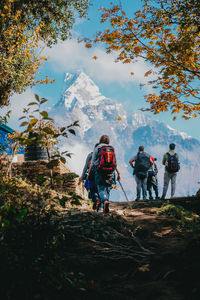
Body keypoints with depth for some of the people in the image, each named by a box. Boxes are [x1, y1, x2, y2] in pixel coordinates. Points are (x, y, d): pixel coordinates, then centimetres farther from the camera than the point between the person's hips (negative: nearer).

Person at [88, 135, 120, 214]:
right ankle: (104, 207, 12)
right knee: (107, 189, 13)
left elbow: (92, 162, 1)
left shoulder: (97, 148, 1)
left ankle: (105, 201, -28)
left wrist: (89, 173, 8)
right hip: (110, 172, 3)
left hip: (100, 172, -3)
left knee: (101, 189, 0)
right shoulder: (112, 149, 8)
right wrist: (118, 173, 14)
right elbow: (115, 163, 8)